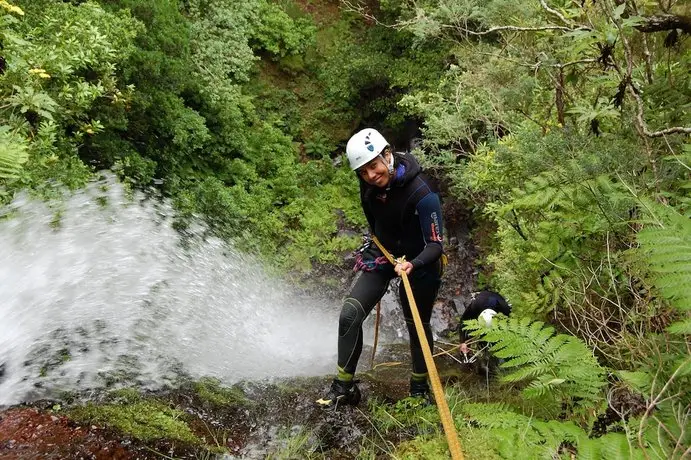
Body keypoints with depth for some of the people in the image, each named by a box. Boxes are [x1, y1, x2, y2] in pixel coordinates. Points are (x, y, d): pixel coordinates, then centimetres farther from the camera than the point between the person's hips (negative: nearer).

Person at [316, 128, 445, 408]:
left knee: (417, 325, 9)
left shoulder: (422, 193, -30)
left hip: (419, 262, -4)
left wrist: (412, 265, -45)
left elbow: (436, 245, -27)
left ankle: (419, 387, 33)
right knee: (350, 314, -8)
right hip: (383, 252, 5)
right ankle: (344, 386, 5)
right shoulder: (369, 184, -13)